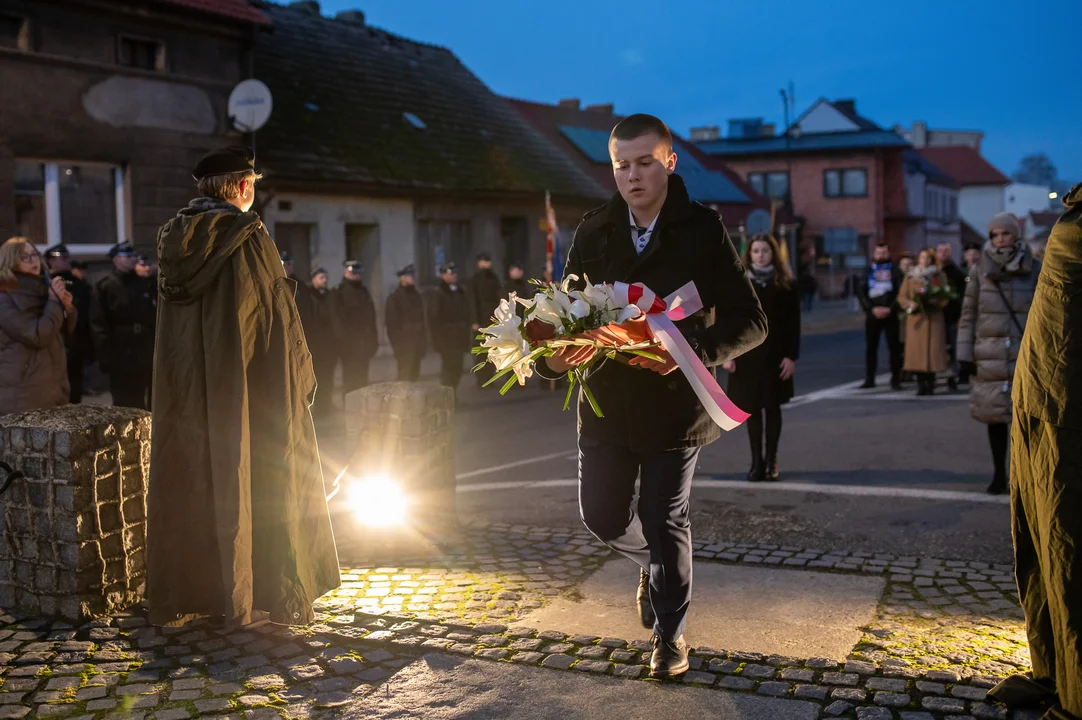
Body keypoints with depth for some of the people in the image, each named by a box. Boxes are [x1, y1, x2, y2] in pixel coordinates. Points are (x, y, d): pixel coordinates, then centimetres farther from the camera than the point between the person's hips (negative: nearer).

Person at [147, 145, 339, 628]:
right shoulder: (248, 238, -13)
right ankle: (267, 594, 8)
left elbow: (177, 312, 11)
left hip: (185, 385, 6)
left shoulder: (172, 237, 6)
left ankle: (178, 597, 20)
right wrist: (300, 375, -2)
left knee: (187, 479, 12)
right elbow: (277, 315, -12)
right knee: (255, 482, 3)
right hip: (244, 385, -6)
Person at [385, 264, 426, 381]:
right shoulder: (394, 298, -5)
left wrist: (423, 343, 8)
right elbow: (391, 323, -8)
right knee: (405, 377, -7)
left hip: (417, 343, 5)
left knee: (414, 376, 8)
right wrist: (397, 346, -13)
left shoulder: (417, 297, 12)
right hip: (404, 344, -5)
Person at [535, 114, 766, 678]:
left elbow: (750, 322, -12)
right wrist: (556, 356, -19)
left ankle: (670, 635, 27)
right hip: (606, 400, 3)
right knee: (602, 516, 8)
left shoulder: (702, 230, -9)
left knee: (665, 525, 5)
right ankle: (654, 563, 42)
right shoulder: (594, 231, 1)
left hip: (674, 403, -3)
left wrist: (693, 350, -31)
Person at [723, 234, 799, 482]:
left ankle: (771, 461, 12)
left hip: (775, 355, 0)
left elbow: (793, 323, 1)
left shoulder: (786, 284, 3)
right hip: (746, 354, 1)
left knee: (772, 407, 4)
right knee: (752, 408, 3)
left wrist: (792, 356, -7)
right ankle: (756, 461, 11)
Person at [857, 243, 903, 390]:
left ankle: (895, 379, 2)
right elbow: (861, 293, 3)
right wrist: (872, 309, -10)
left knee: (894, 347, -4)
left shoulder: (895, 272, 5)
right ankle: (869, 379, 9)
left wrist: (890, 309, -14)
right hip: (872, 315, 2)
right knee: (870, 347, 2)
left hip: (891, 315, -2)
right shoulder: (868, 272, 10)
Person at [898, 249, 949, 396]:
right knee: (916, 349, -5)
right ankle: (921, 384, -1)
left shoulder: (939, 276, 10)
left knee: (932, 349, -6)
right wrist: (910, 304, -12)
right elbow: (901, 296, 8)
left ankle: (930, 384, -1)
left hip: (934, 318, -1)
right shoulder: (910, 276, 12)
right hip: (916, 317, 1)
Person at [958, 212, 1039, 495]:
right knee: (995, 416, 7)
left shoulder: (1034, 270, 3)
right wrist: (965, 355, 1)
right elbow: (968, 315, 4)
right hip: (990, 357, 1)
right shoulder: (981, 271, 4)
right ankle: (999, 474, 19)